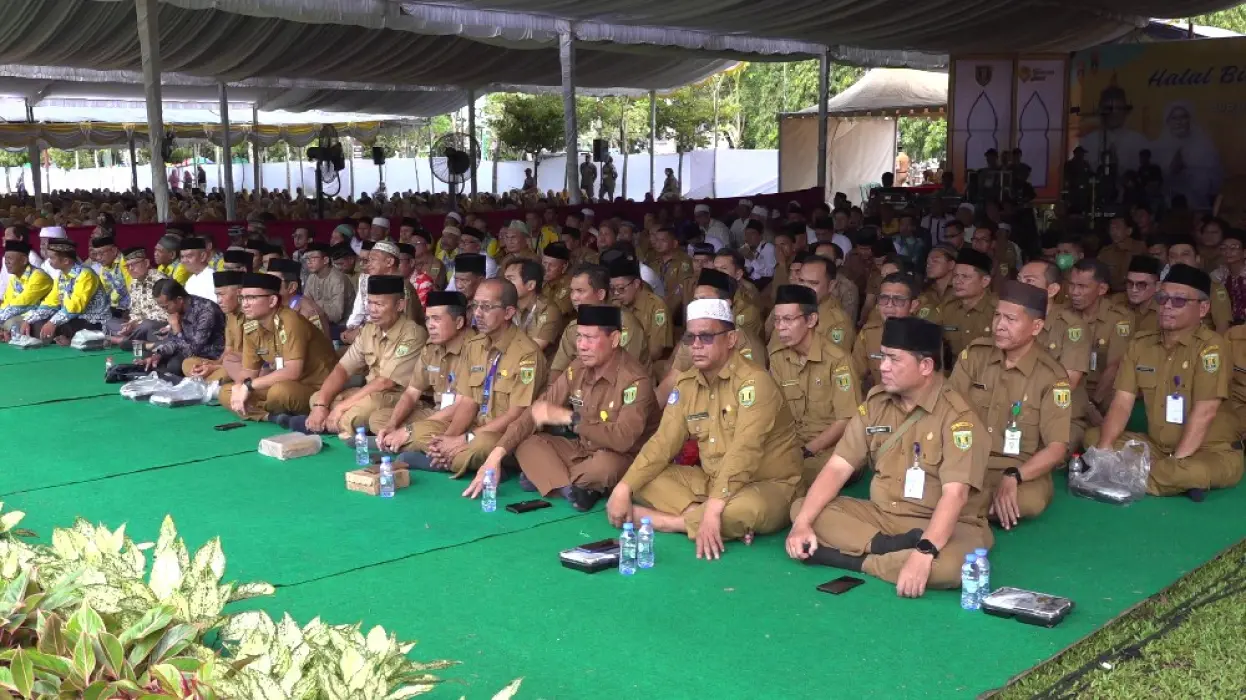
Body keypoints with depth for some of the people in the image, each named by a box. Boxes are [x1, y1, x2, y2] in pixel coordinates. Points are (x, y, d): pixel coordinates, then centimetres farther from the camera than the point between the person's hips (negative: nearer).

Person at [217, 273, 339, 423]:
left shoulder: (290, 321, -22)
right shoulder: (251, 328, 1)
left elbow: (292, 372, -30)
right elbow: (249, 370, 8)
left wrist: (248, 386, -24)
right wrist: (238, 388, -15)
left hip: (318, 389, -8)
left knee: (279, 391, -38)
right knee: (225, 393, -1)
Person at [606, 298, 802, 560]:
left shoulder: (753, 381, -20)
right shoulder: (686, 384, 3)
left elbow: (743, 452, -30)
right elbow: (663, 442, 1)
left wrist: (713, 508, -38)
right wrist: (623, 488, -12)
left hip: (767, 486, -7)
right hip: (711, 481, 7)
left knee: (745, 509, -40)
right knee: (644, 481, -9)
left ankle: (666, 521, -17)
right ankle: (729, 526, -22)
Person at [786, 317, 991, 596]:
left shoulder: (956, 415, -17)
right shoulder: (876, 401, 2)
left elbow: (954, 494, -27)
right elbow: (838, 467, -1)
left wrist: (923, 553, -41)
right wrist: (802, 523, -15)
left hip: (943, 525, -6)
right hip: (881, 515, 6)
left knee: (952, 563, -39)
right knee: (801, 509, -10)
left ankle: (855, 559, -25)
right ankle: (887, 546, -25)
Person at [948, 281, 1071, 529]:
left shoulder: (1052, 377, -7)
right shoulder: (974, 354, 2)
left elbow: (1057, 448, -12)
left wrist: (1013, 477, -28)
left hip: (1022, 471, -1)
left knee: (1028, 502, -37)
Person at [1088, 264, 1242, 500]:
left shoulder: (1210, 345, -16)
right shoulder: (1140, 345, 3)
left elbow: (1204, 412, -21)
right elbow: (1122, 403, -1)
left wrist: (1175, 460, -24)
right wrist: (1103, 450, -16)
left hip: (1204, 450, -6)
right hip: (1155, 445, 6)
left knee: (1227, 466, -37)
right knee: (1092, 437, -7)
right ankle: (1179, 479, -13)